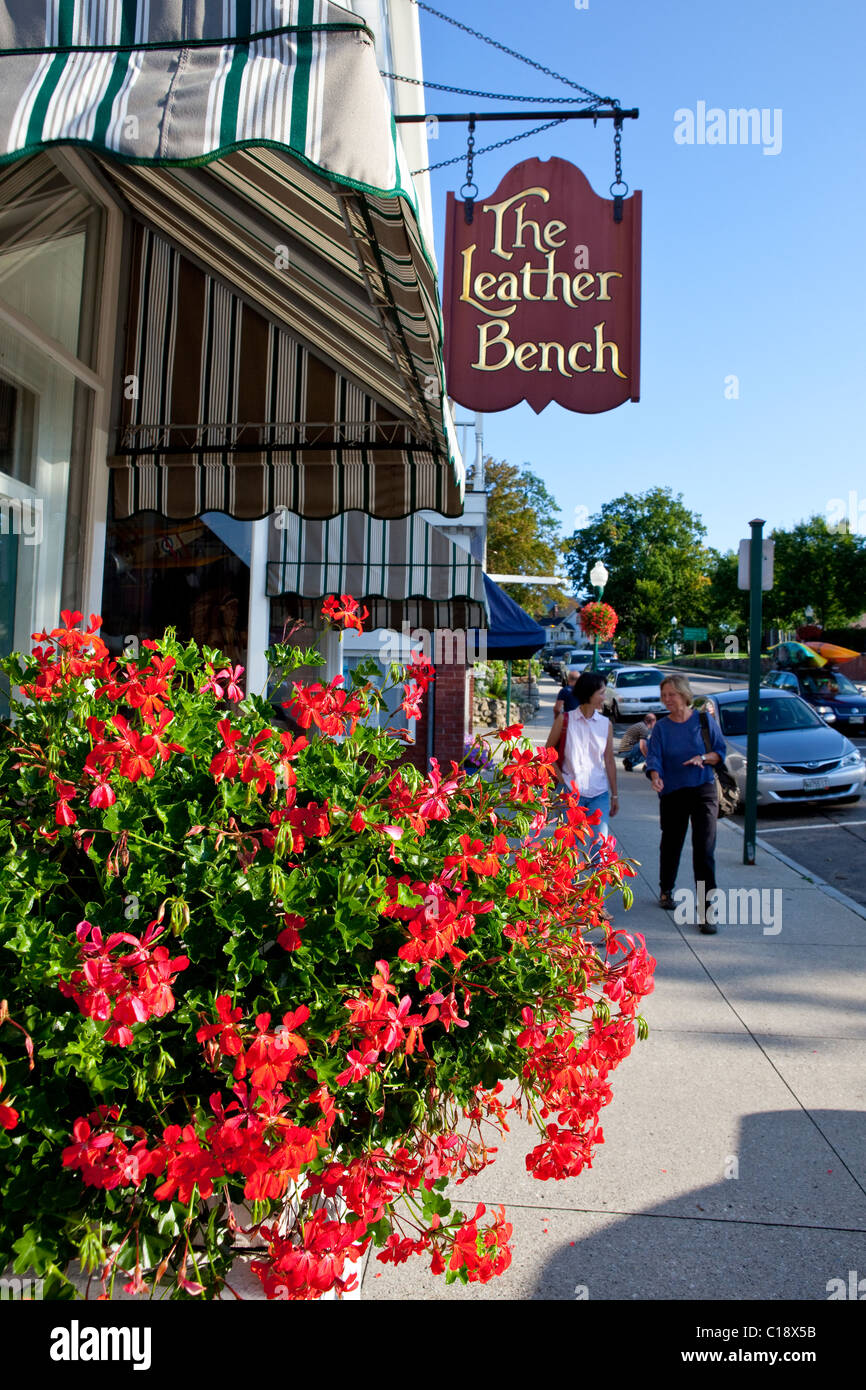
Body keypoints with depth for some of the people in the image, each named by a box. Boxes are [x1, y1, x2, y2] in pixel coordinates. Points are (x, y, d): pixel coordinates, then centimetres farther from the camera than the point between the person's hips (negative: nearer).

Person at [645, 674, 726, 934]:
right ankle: (666, 890, 39)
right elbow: (654, 758, -6)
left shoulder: (703, 719, 1)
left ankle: (706, 911, -8)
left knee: (704, 849, -9)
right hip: (672, 793, 2)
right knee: (671, 845, 13)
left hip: (703, 792, -2)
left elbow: (720, 752, 5)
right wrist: (655, 777, -26)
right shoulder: (661, 727, 4)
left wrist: (703, 758, -15)